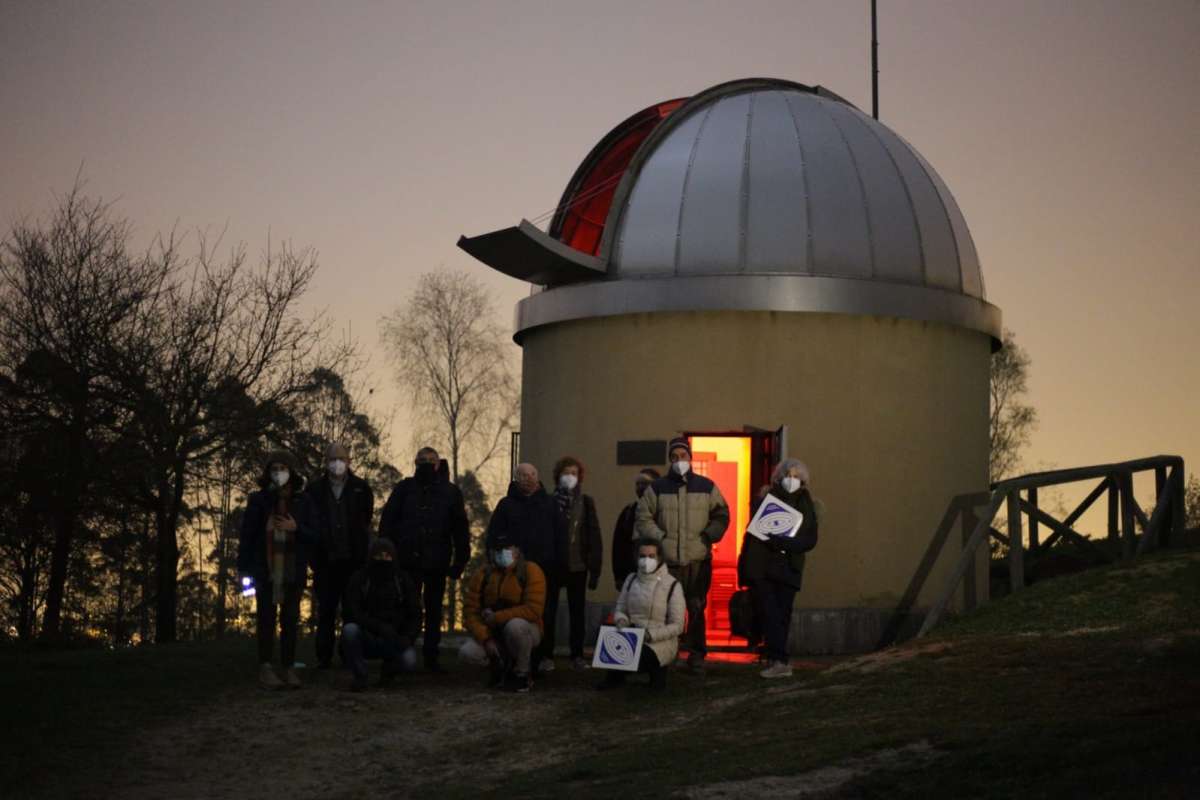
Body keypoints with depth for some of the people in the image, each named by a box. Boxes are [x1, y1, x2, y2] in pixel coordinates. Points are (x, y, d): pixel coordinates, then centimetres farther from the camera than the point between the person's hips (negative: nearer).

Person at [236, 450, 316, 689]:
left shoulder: (302, 501, 4)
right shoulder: (259, 500, 0)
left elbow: (313, 537, 6)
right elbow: (246, 535, -1)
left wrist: (296, 528, -14)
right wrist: (244, 568, -7)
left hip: (293, 570, 2)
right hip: (265, 569, -2)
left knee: (290, 619, 2)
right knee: (266, 618, -2)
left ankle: (289, 667, 7)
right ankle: (265, 668, -1)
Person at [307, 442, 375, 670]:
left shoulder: (361, 488, 5)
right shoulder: (315, 489, 5)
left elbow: (366, 520, 11)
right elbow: (310, 523, 6)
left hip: (353, 558, 0)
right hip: (325, 559, 0)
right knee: (326, 610, 3)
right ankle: (323, 657, 6)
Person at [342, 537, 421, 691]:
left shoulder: (402, 581, 2)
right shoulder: (359, 579, -4)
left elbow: (415, 615, 4)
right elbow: (353, 613, -15)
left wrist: (408, 637, -16)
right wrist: (380, 627, -29)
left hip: (393, 642, 1)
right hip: (365, 638, -1)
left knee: (409, 661, -30)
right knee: (349, 630, -34)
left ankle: (389, 669, 9)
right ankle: (360, 677, -12)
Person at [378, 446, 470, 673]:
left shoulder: (450, 492, 5)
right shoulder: (404, 489, 4)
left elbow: (461, 529, 5)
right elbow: (387, 522, 3)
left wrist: (459, 561, -1)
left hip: (437, 563, 1)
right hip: (408, 561, -1)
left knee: (434, 611, 8)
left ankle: (431, 656, 15)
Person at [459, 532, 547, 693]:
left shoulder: (530, 571, -15)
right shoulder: (482, 575, -4)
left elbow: (533, 610, -25)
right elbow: (470, 611, -6)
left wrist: (495, 618, -24)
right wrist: (486, 639, -20)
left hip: (524, 631, -3)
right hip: (492, 633, 4)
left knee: (515, 625, -38)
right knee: (467, 653, -23)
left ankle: (522, 674, -13)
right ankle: (502, 666, 10)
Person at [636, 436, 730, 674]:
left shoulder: (706, 487, 9)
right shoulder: (658, 487, 7)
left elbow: (721, 514, 12)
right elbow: (644, 516, 7)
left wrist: (709, 536, -2)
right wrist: (659, 537, -4)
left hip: (699, 559, 1)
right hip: (667, 558, 0)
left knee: (697, 608, 0)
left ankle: (696, 657, 5)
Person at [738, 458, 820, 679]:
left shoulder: (805, 505, 9)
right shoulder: (766, 499, 8)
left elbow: (810, 540, 2)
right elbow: (752, 531, 6)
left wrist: (786, 543, -17)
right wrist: (744, 567, -3)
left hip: (788, 568, 1)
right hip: (761, 566, -1)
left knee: (782, 615, 1)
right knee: (769, 613, -9)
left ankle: (775, 659, 5)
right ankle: (780, 661, -7)